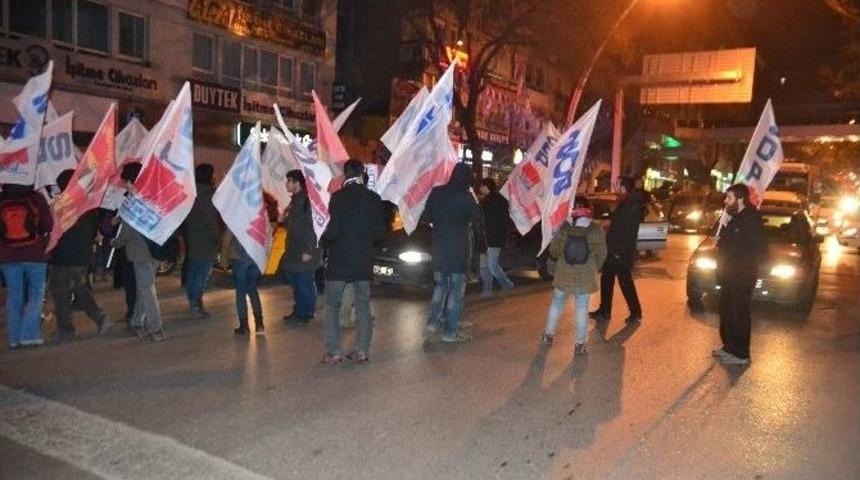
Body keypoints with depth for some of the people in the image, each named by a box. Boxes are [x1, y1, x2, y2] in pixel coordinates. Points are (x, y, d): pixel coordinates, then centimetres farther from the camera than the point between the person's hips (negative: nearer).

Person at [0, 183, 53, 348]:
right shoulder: (36, 198, -7)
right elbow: (48, 226, -5)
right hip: (35, 254, -3)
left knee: (13, 297, 10)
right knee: (36, 294, 6)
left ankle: (14, 338, 13)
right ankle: (29, 335, -1)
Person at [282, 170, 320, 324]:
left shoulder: (306, 200, -16)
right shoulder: (295, 199, 14)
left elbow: (312, 226, -20)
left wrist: (308, 251, -22)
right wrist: (284, 220, 8)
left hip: (304, 252, -10)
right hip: (294, 250, 10)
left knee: (305, 283, -2)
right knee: (295, 281, 14)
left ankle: (307, 313, 8)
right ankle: (298, 311, 25)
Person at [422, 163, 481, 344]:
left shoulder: (437, 192, 1)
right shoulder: (465, 196, -14)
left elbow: (426, 217, 6)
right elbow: (476, 217, -3)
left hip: (439, 246, 5)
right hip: (458, 247, -5)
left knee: (440, 285, 20)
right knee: (456, 289, 2)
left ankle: (433, 322, 18)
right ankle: (451, 332, 4)